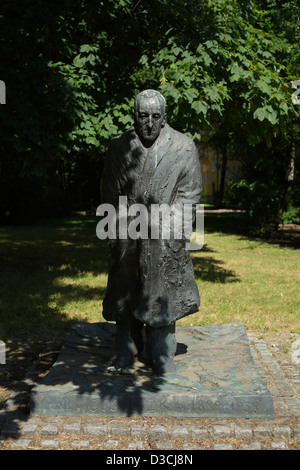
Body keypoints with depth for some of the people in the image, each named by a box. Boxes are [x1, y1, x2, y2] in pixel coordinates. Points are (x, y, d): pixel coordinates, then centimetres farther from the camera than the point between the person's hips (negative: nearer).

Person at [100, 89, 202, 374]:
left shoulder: (183, 147, 0)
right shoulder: (119, 147, 5)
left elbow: (191, 191, 1)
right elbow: (109, 192, 10)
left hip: (165, 236, -2)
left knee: (162, 290, 3)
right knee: (126, 290, 10)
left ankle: (161, 352, 17)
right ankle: (127, 348, 25)